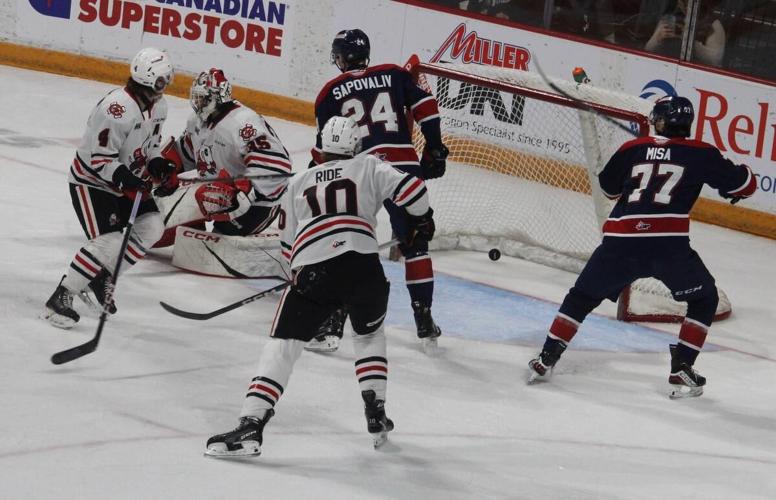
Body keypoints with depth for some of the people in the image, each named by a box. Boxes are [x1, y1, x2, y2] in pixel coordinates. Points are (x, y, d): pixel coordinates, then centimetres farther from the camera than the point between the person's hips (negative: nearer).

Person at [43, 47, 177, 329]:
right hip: (91, 181, -9)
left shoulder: (158, 106, -2)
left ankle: (101, 279, 13)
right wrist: (125, 179, -38)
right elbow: (99, 159, -28)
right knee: (109, 241, -22)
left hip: (127, 180, 9)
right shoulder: (117, 108, -30)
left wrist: (157, 164, -3)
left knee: (151, 227, 1)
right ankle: (60, 298, -15)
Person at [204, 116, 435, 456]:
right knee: (369, 334, 29)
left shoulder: (298, 183, 25)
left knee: (282, 346, 4)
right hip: (363, 267, 0)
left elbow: (289, 243, 27)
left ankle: (250, 425, -11)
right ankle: (376, 413, 22)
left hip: (312, 272, 0)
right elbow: (408, 188, 4)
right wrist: (422, 219, 23)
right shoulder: (368, 167, 18)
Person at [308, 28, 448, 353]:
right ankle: (425, 325, 14)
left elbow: (325, 148, 7)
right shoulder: (394, 75, 13)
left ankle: (332, 324, 1)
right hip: (404, 167, 2)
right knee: (415, 245, 14)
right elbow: (425, 106, 2)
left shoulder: (331, 92, 9)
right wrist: (434, 149, 9)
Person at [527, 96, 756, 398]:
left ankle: (546, 359, 18)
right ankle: (681, 371, 9)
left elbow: (608, 187, 31)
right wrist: (734, 178, 36)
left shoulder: (632, 149, 15)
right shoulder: (700, 154, 7)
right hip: (669, 244, -3)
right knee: (704, 300, 18)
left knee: (583, 296, 22)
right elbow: (745, 185, 13)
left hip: (620, 241, 3)